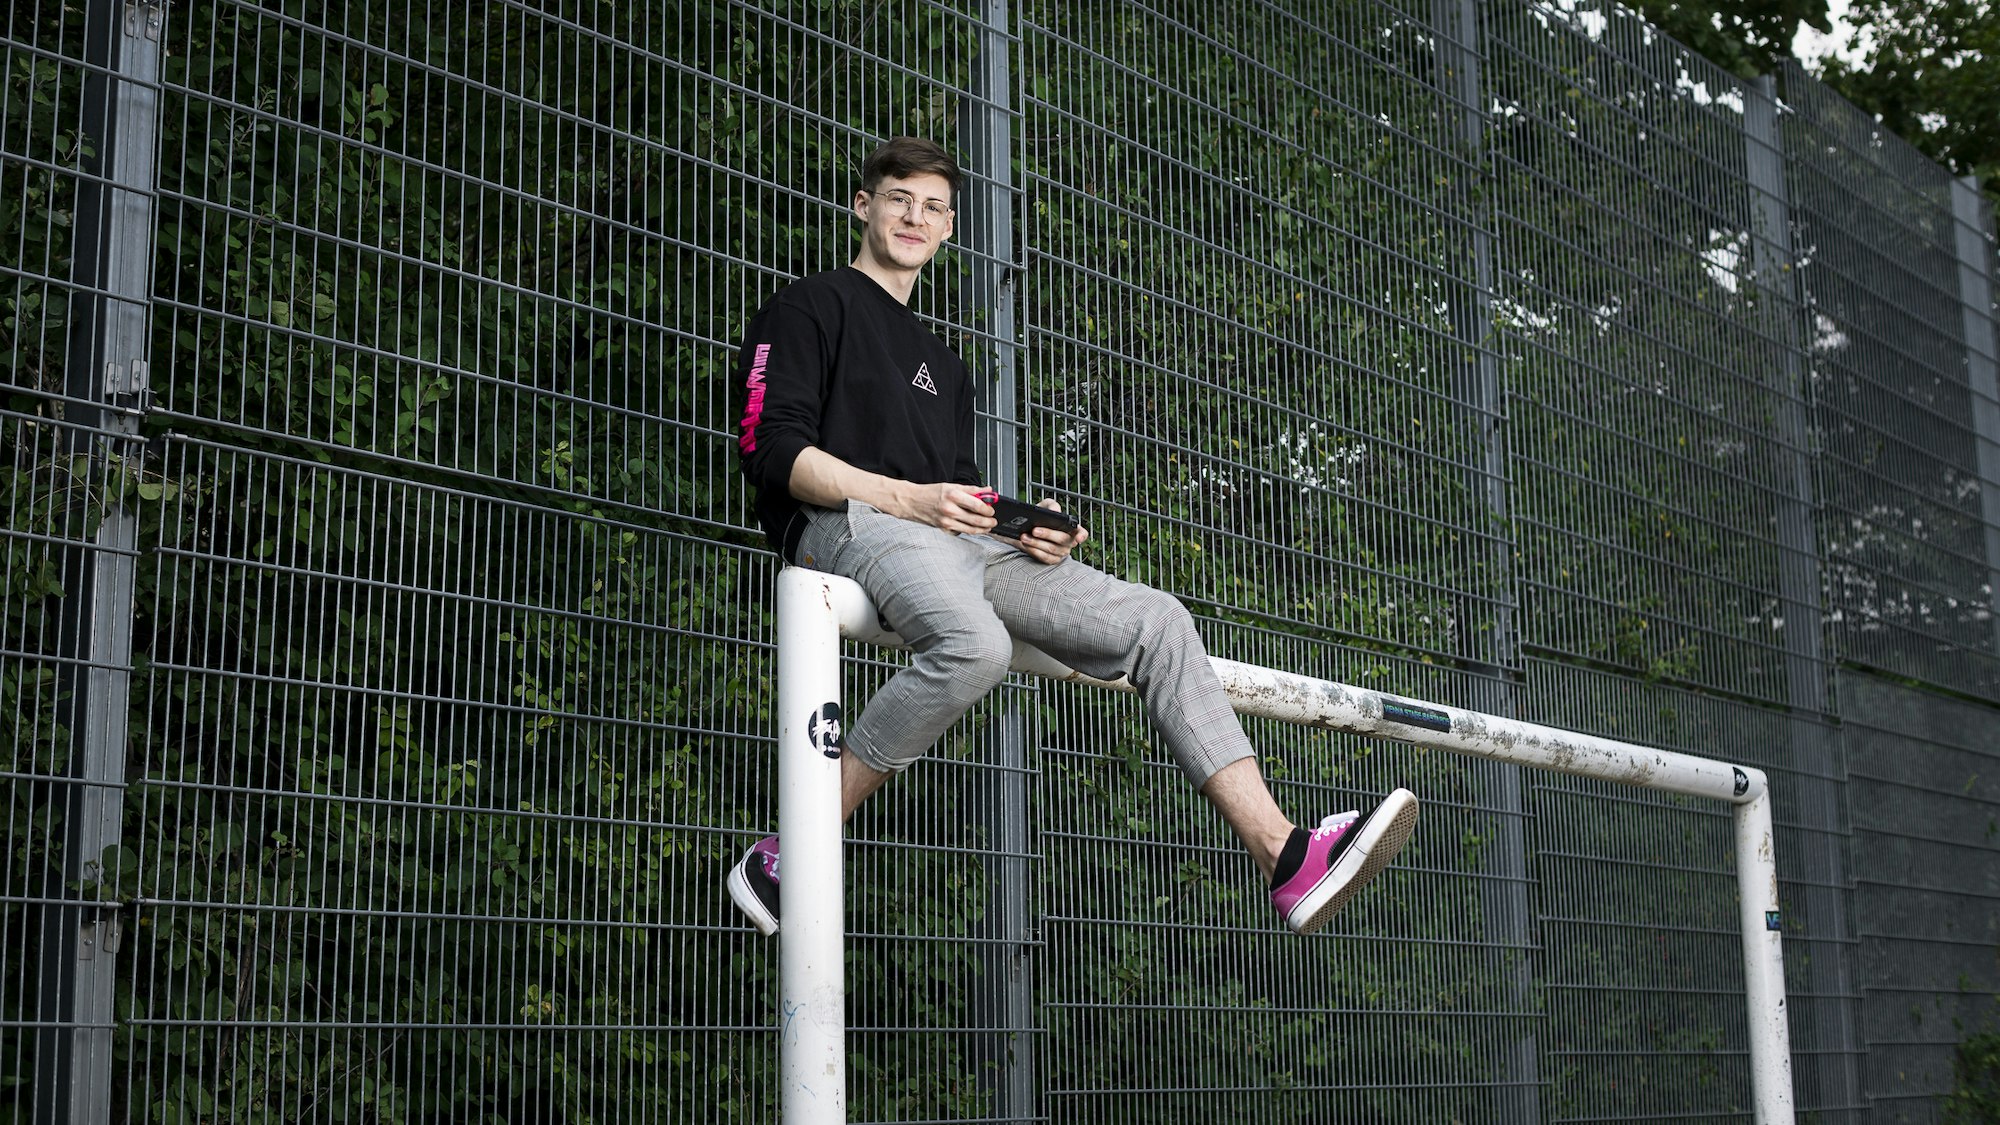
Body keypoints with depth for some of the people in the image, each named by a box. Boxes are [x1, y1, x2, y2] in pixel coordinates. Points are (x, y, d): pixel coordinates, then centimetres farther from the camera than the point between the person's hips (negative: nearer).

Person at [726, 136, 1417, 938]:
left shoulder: (943, 365, 35)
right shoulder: (808, 308, 13)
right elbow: (772, 450, -3)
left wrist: (1033, 529, 4)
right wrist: (910, 498, -14)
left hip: (963, 543, 7)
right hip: (849, 524, -7)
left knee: (1155, 620, -10)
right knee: (973, 644, -39)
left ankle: (1285, 858, -18)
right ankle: (782, 861, -31)